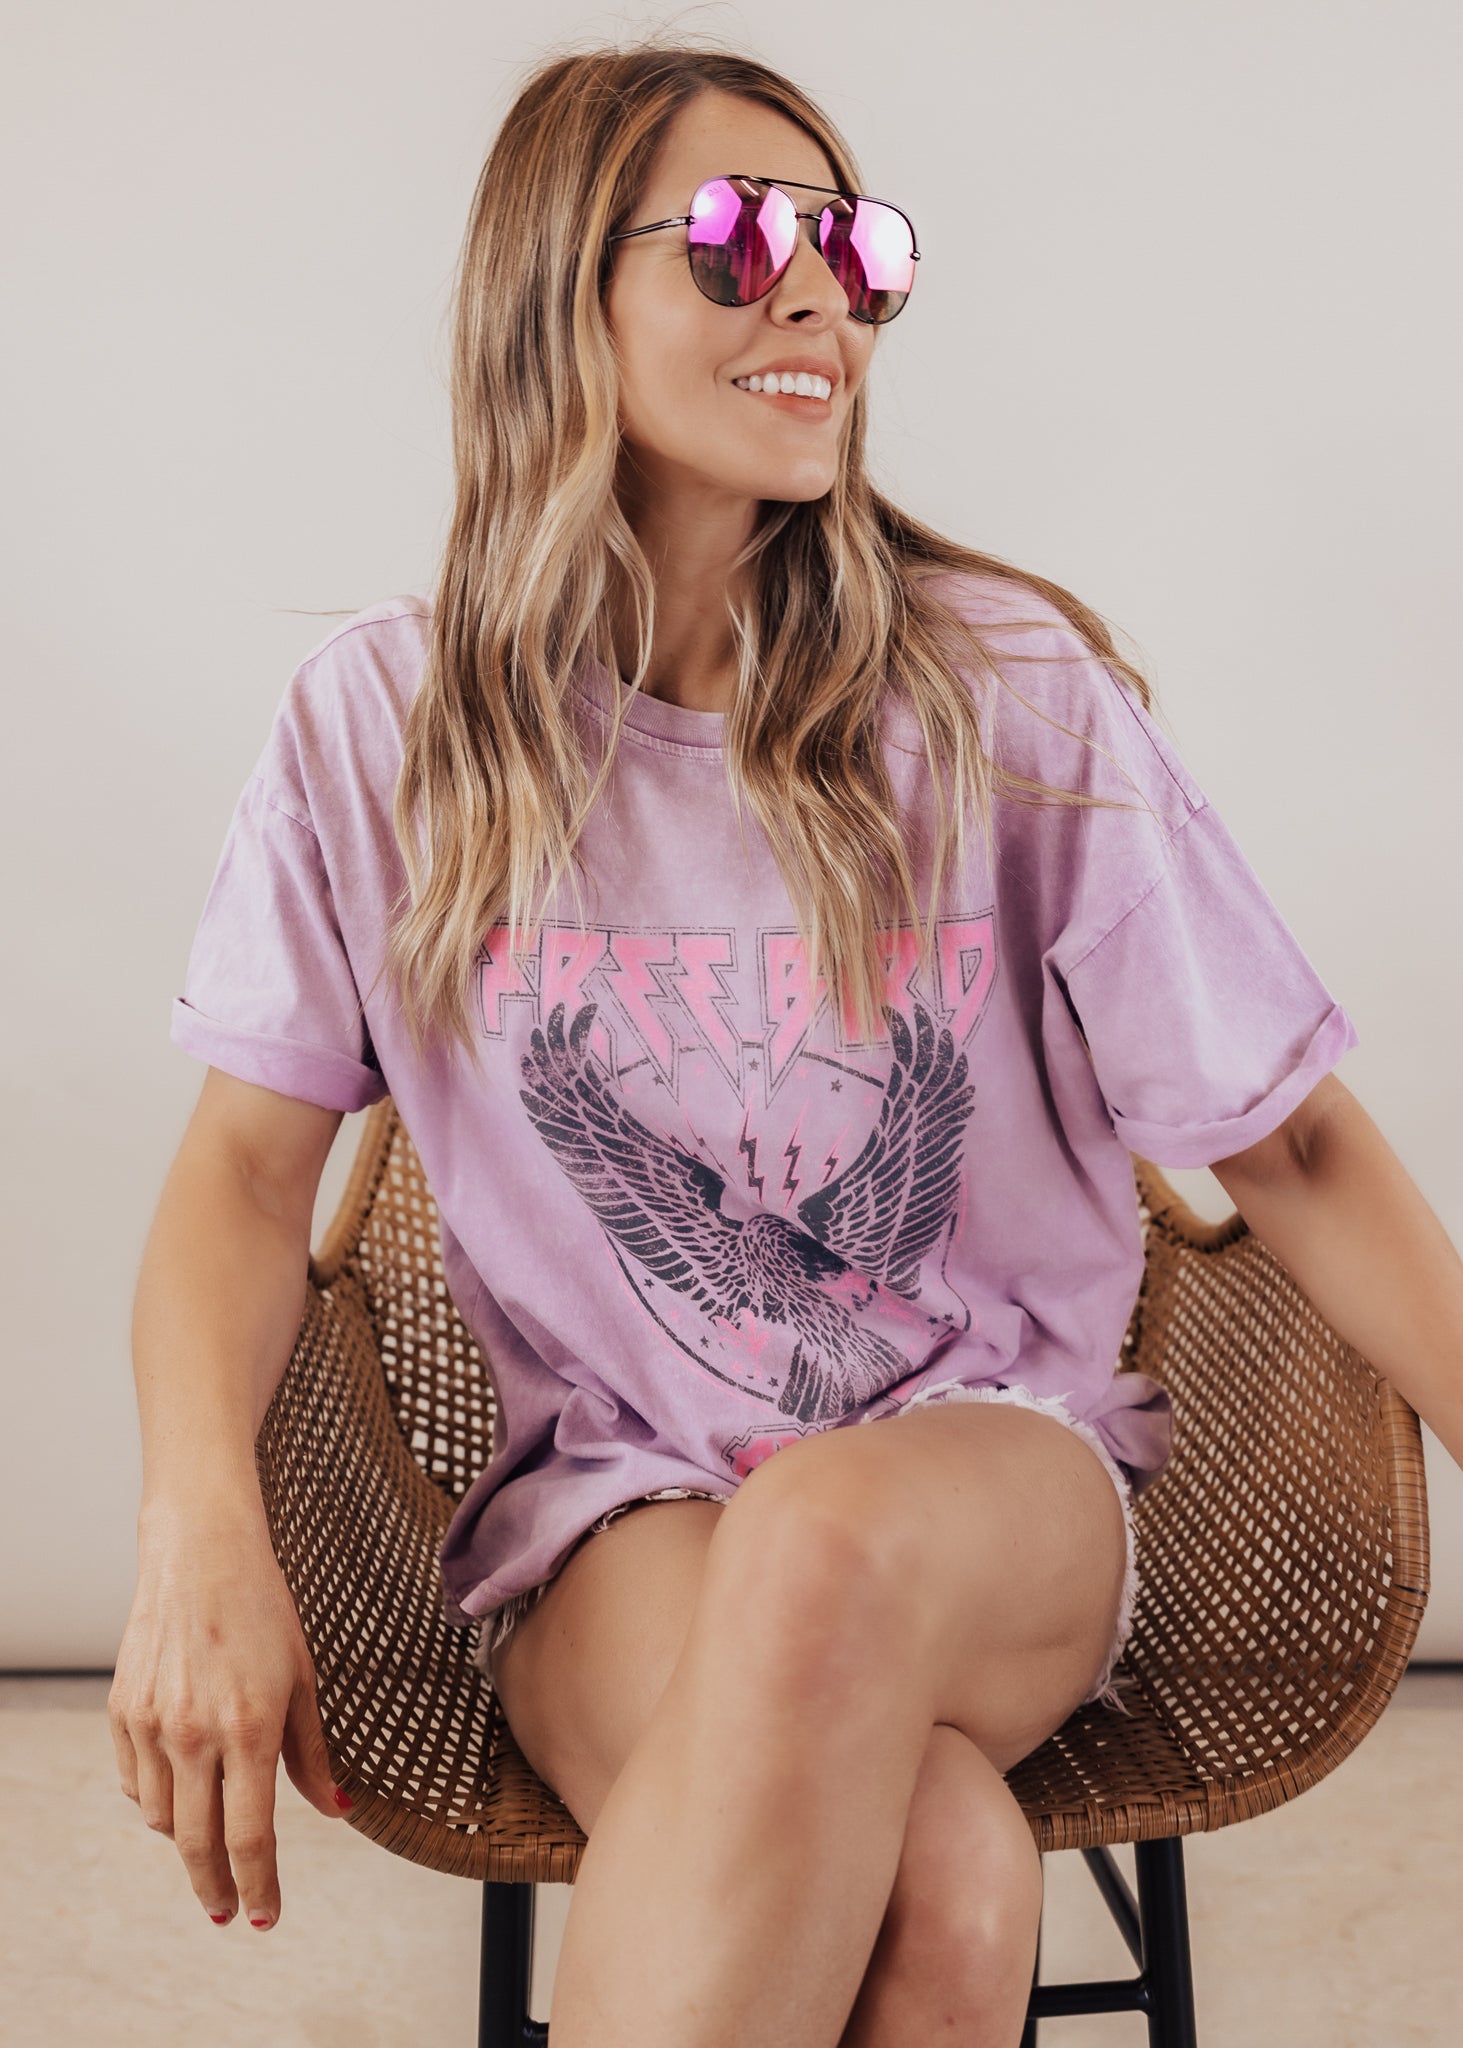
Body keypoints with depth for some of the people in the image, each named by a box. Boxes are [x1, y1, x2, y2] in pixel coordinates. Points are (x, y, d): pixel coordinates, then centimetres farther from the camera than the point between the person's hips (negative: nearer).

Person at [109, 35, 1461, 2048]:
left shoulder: (1009, 687, -4)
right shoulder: (383, 725, -1)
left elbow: (1290, 1137, -3)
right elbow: (251, 1150, -1)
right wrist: (201, 1527, -19)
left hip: (1005, 1461, 1)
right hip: (613, 1491, 0)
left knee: (833, 1543, -36)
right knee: (938, 1872, -32)